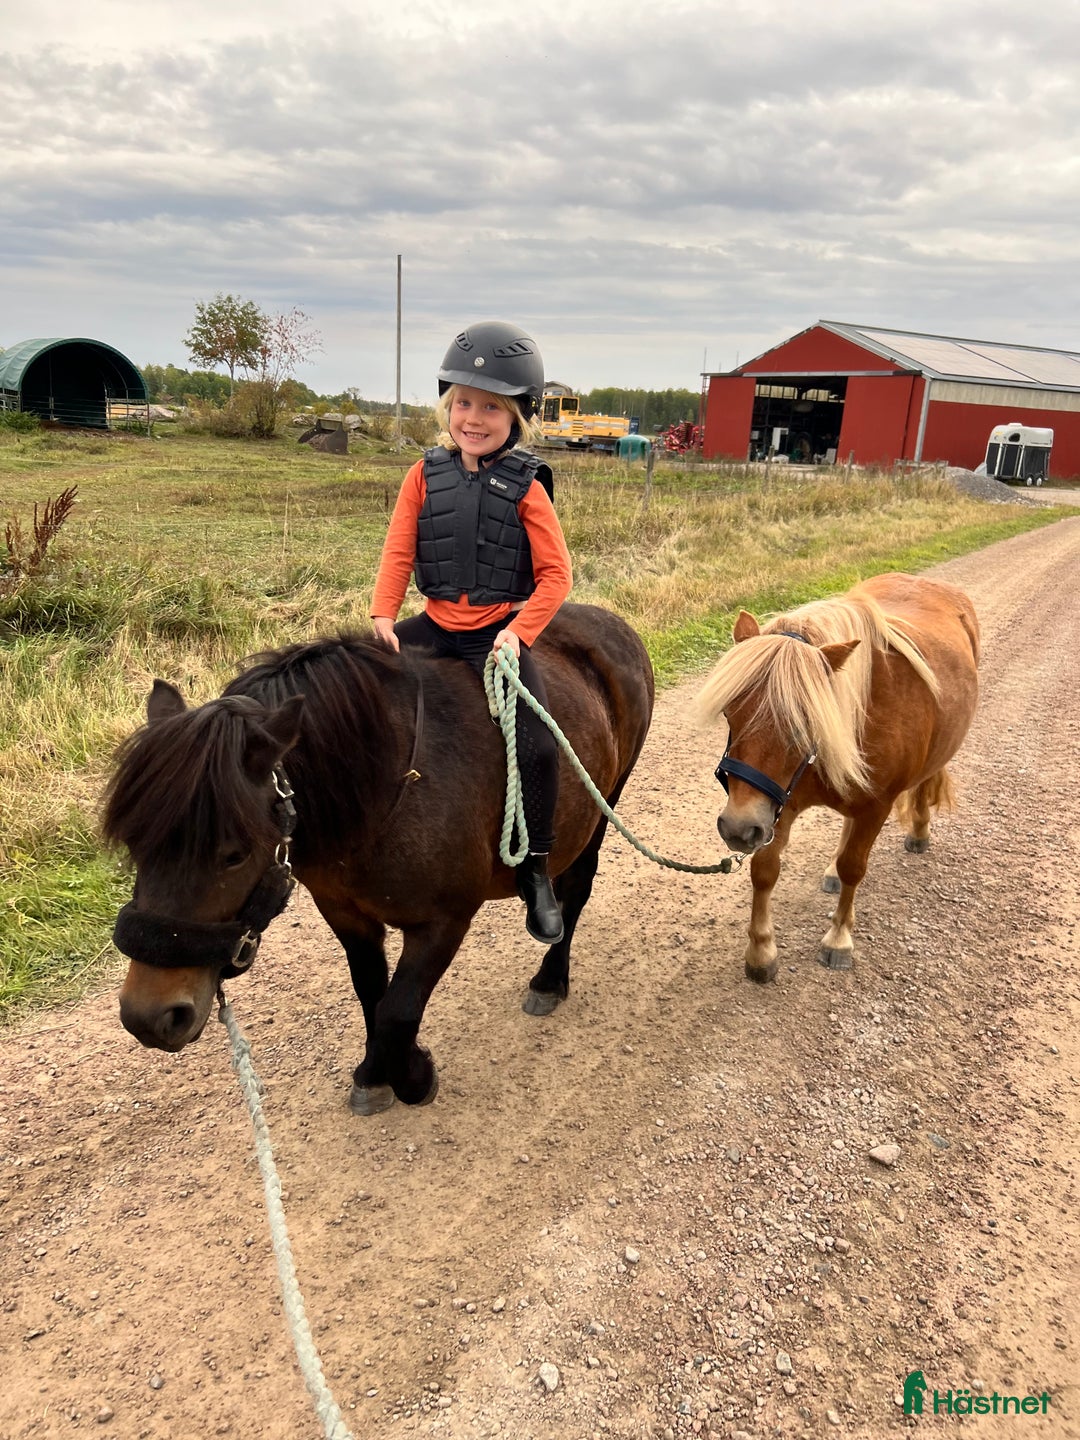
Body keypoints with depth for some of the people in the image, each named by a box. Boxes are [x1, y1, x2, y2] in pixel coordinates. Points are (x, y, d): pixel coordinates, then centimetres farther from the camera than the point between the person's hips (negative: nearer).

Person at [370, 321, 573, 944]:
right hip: (436, 625, 4)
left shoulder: (525, 488, -5)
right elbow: (398, 552, 3)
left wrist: (519, 632, -17)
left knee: (537, 745, -19)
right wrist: (383, 617, -10)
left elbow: (555, 574, -6)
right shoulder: (426, 475, 4)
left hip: (499, 633, -4)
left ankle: (536, 870, -1)